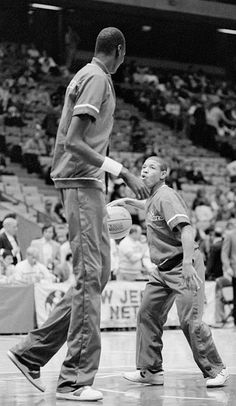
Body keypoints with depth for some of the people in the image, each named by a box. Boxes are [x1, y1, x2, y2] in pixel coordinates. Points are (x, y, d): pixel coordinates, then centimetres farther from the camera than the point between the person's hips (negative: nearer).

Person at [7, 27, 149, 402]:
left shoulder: (88, 76, 20)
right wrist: (123, 173, -22)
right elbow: (73, 142, -19)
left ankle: (31, 352, 15)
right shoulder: (96, 78, -9)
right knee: (90, 278, -9)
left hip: (86, 183, 10)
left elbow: (70, 139, 20)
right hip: (83, 181, -10)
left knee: (96, 277, 11)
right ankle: (75, 380, -5)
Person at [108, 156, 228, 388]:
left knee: (190, 321, -13)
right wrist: (128, 202, 35)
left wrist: (187, 264, -36)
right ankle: (151, 371, 10)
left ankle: (215, 371, 0)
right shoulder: (154, 198, 14)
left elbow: (186, 229, -25)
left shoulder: (166, 196, -14)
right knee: (147, 314, 4)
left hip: (182, 267, -9)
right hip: (163, 270, 9)